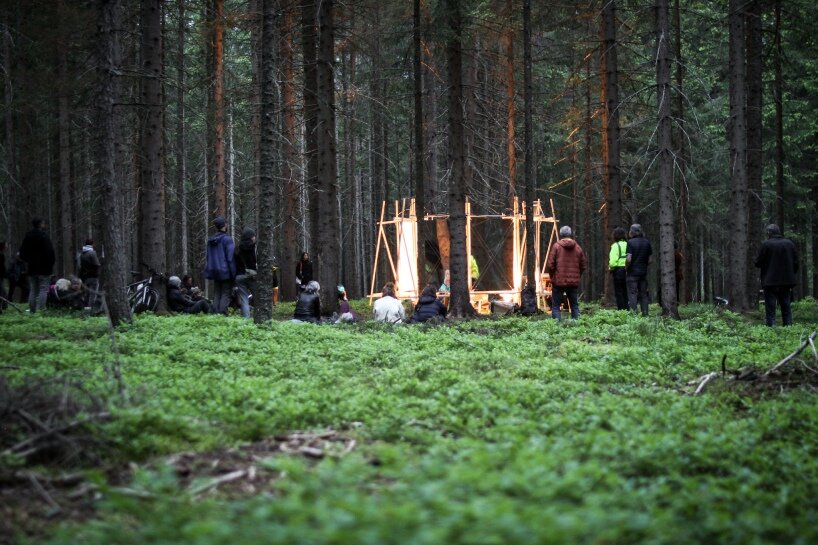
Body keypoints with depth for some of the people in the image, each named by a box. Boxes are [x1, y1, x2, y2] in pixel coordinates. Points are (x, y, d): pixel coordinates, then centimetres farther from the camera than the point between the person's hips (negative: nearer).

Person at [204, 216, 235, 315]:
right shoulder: (227, 239, -12)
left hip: (215, 272, 6)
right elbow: (230, 258, -15)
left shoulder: (210, 240, 10)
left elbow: (208, 258, 15)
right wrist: (233, 273, -11)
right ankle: (222, 313, -13)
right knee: (226, 294, -4)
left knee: (216, 294, 10)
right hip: (226, 272, -6)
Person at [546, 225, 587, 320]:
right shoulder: (578, 247, 3)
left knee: (555, 306, 2)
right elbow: (583, 265, 6)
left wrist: (553, 276, 7)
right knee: (574, 305, 13)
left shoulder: (556, 246, -7)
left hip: (559, 281, -3)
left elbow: (550, 264, -9)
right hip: (574, 282, 3)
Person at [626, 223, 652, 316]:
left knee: (632, 294, -3)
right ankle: (645, 313, 7)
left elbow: (628, 259, -17)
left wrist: (626, 267, 0)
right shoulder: (647, 242, 6)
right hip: (643, 272, 5)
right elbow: (650, 259, 6)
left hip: (633, 271, -5)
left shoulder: (630, 242, -10)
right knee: (643, 294, 10)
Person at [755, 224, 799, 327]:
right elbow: (796, 263, 5)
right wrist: (792, 275, 16)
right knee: (786, 308, 12)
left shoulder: (766, 244, -11)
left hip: (770, 282, -4)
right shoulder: (789, 243, 3)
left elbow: (758, 263, -10)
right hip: (787, 281, 4)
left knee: (770, 310, -1)